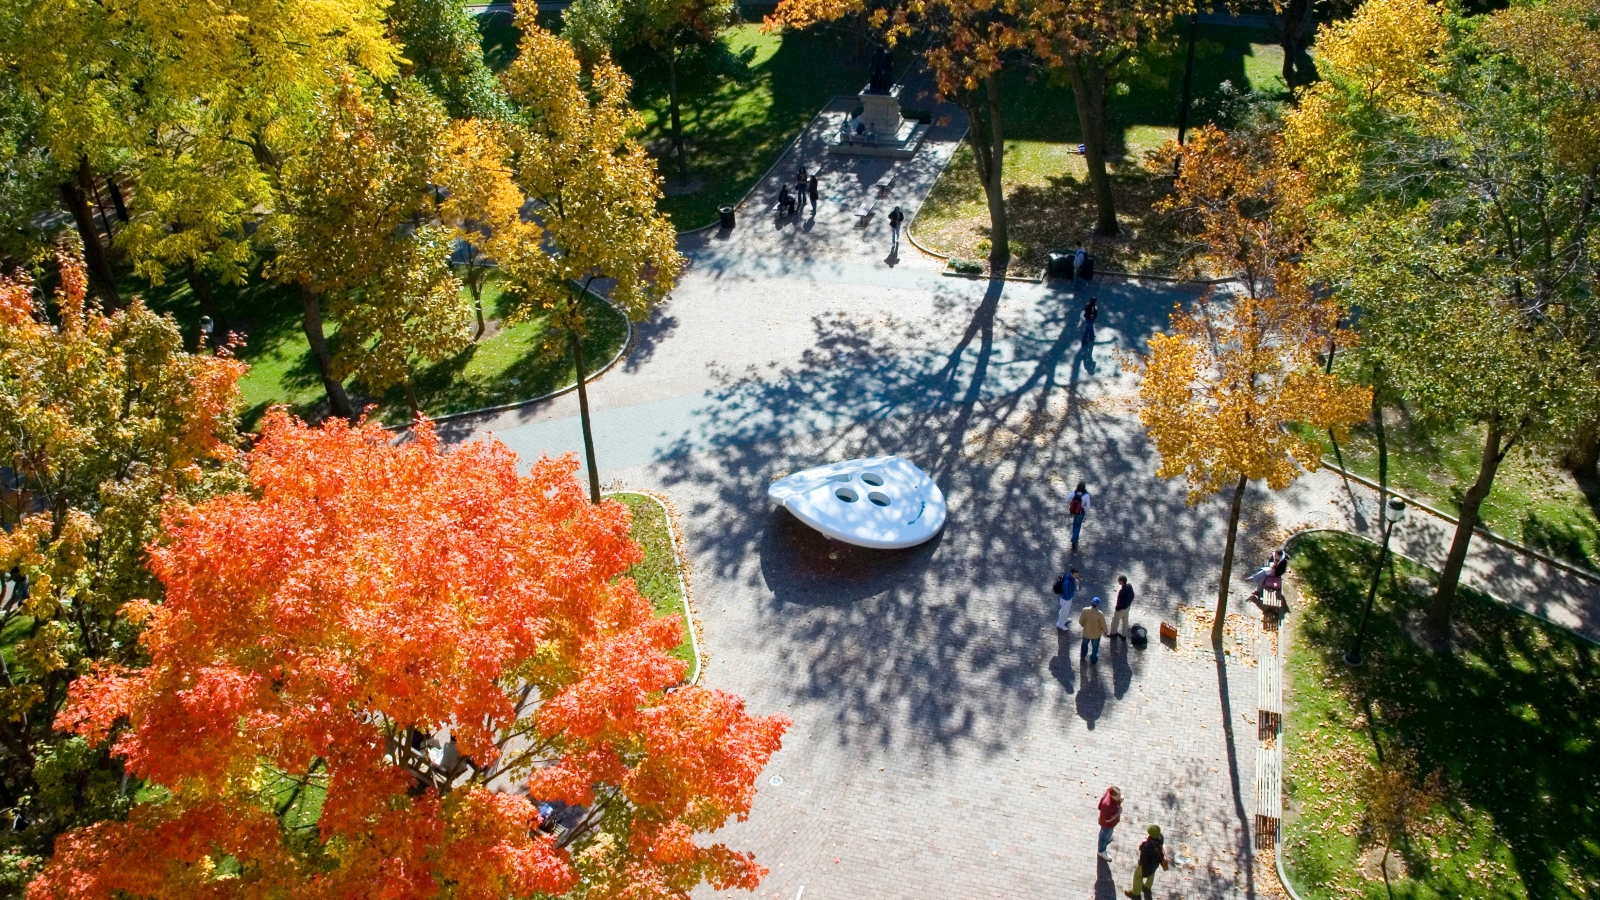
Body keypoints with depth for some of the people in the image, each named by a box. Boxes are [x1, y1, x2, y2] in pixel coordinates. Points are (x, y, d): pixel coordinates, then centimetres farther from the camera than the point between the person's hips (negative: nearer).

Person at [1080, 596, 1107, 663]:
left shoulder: (1085, 610, -24)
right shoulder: (1100, 614, -31)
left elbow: (1081, 621, -10)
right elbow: (1103, 625, -17)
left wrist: (1082, 625, 13)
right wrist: (1105, 632, 3)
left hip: (1086, 632, 2)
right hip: (1096, 634, -2)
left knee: (1085, 644, 31)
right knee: (1095, 647, 25)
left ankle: (1082, 655, 53)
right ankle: (1093, 659, 46)